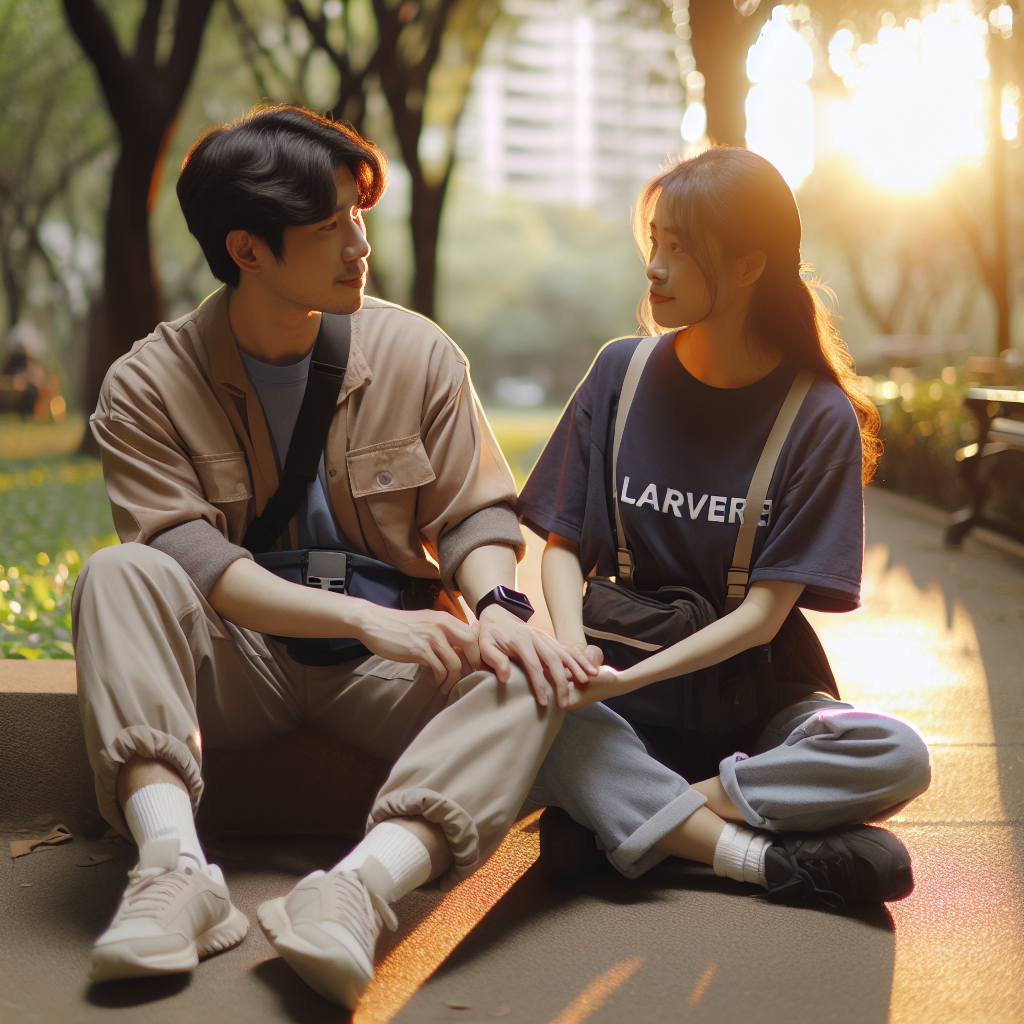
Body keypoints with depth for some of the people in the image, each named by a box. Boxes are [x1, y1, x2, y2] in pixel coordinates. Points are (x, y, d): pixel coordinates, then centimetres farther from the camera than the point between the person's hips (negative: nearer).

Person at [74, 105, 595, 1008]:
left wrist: (498, 604, -22)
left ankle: (360, 889, -48)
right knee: (115, 574, -29)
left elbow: (474, 512, 2)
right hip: (236, 668, -1)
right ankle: (175, 867, -42)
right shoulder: (148, 386, -6)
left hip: (386, 664, 1)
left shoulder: (418, 355, 2)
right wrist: (366, 616, -29)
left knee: (531, 678, -28)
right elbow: (191, 560, -17)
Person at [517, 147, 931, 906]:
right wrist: (571, 645, -19)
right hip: (622, 711, 1)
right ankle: (762, 856, -26)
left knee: (898, 757, -29)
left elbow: (764, 613, -12)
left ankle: (618, 814, -22)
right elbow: (564, 541, 2)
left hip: (755, 700, -1)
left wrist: (629, 678, -24)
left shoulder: (819, 416, -8)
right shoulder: (622, 374, 0)